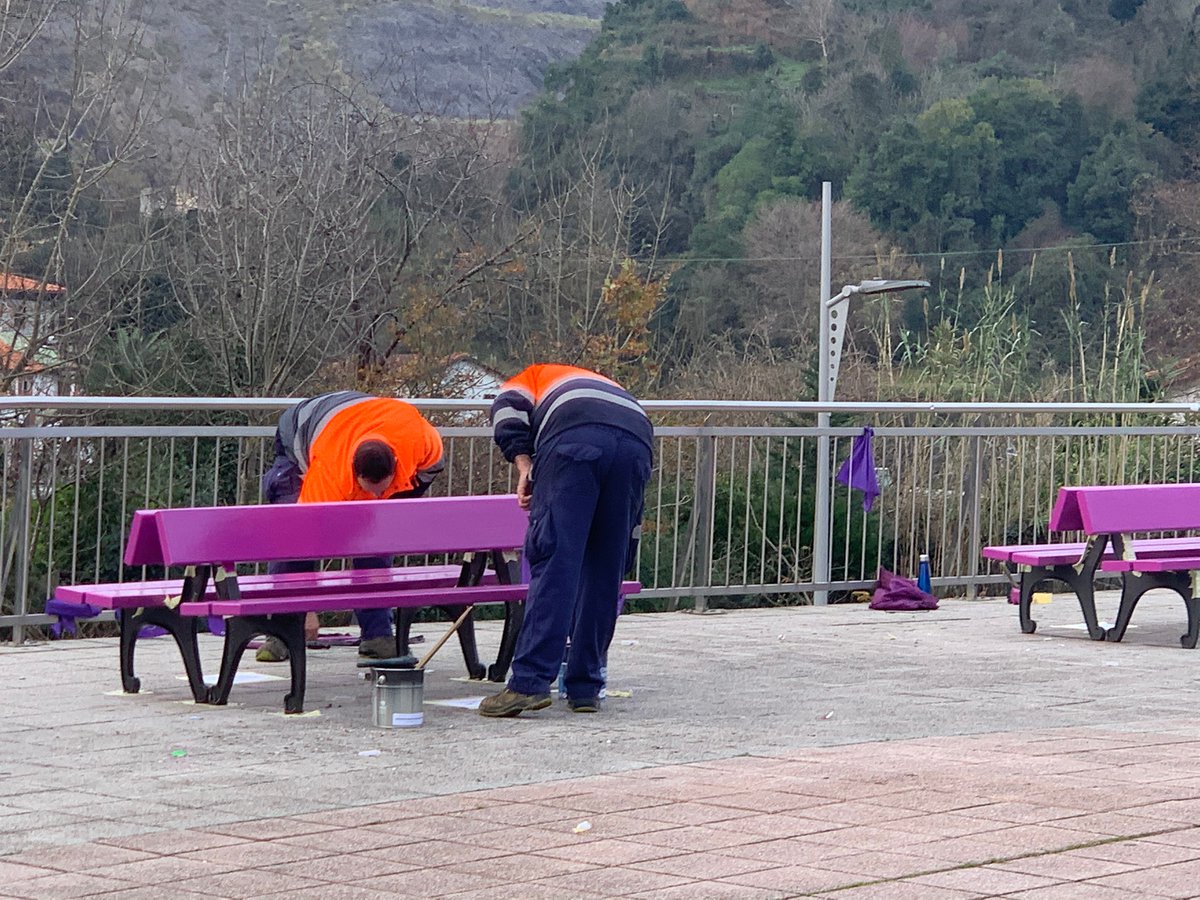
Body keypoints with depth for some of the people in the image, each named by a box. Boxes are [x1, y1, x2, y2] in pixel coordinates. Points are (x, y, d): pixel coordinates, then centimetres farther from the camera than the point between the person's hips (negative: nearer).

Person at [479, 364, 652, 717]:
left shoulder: (525, 380, 34)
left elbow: (508, 413, 8)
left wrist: (524, 467, 4)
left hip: (576, 440, -4)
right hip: (638, 443, 4)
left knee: (553, 560, -7)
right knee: (605, 573, 10)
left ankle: (529, 683, -13)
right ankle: (585, 688, 12)